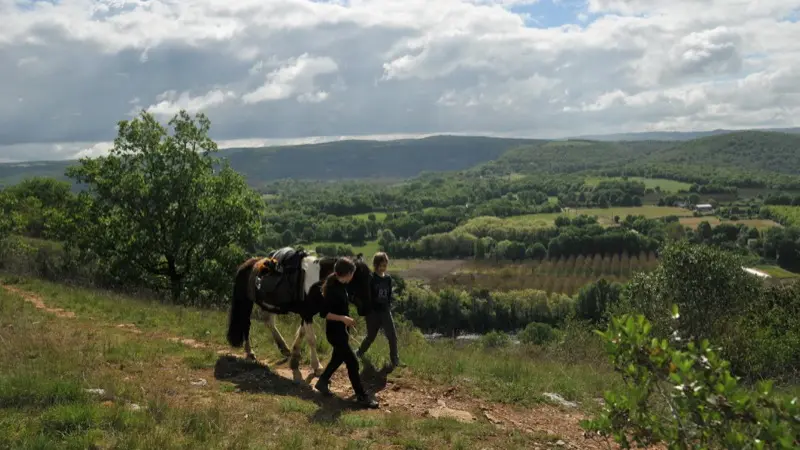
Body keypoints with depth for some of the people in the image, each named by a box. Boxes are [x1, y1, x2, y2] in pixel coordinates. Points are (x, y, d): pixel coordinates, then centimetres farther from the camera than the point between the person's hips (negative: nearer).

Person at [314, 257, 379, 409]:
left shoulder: (340, 286, 4)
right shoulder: (332, 289, -25)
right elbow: (324, 313, -26)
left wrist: (346, 320, 16)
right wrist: (343, 318, -27)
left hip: (341, 330, 10)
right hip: (334, 331, -10)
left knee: (338, 358, 24)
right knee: (352, 362, -4)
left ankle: (322, 382, 41)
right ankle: (362, 396, 5)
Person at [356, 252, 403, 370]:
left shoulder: (388, 278, 6)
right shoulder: (370, 278, -11)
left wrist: (389, 307, 10)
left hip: (385, 310, 4)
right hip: (373, 311, -4)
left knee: (392, 336, -3)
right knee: (371, 336, 8)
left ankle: (395, 360, 7)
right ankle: (359, 353, 34)